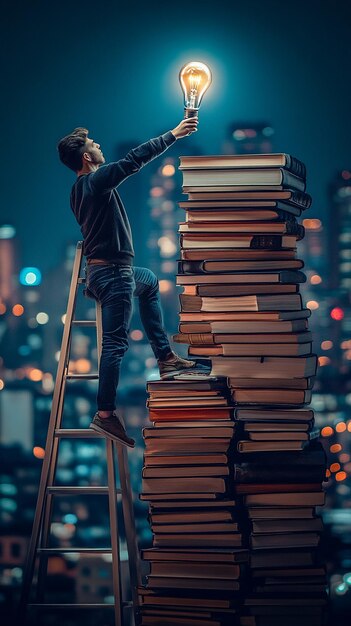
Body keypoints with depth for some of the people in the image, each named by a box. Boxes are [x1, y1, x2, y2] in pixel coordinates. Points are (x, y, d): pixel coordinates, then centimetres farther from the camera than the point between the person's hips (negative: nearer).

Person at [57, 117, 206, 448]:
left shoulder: (80, 190, 10)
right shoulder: (96, 181, -18)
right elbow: (135, 159, -19)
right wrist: (173, 135, -10)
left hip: (102, 268, 10)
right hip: (112, 273, -10)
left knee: (150, 281, 33)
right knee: (115, 342, -10)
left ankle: (164, 356, 28)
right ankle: (105, 413, -12)